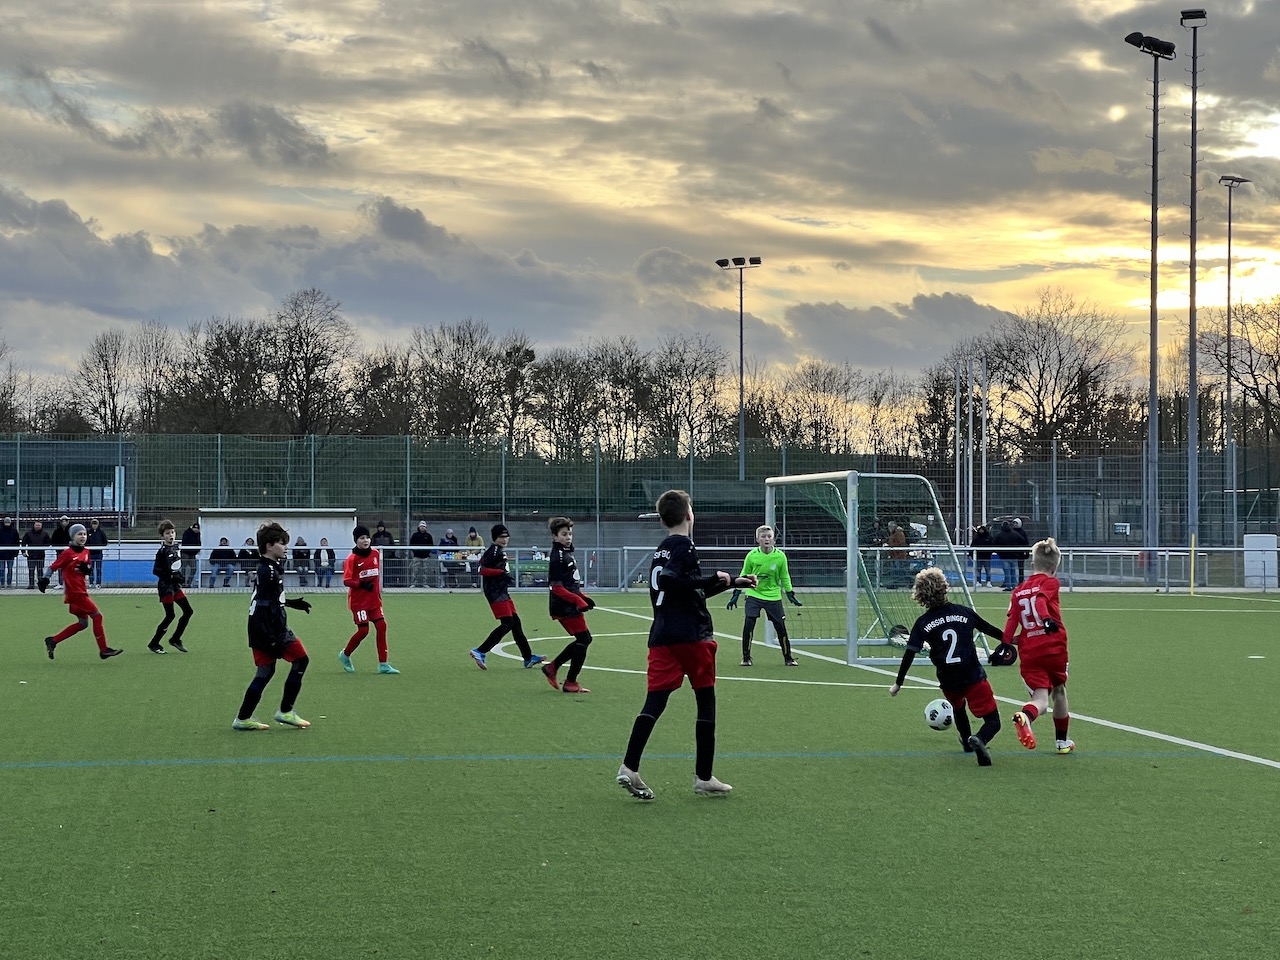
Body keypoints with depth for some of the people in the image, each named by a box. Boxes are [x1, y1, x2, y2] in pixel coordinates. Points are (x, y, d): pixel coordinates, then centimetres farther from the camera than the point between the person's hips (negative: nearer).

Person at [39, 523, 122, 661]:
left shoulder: (85, 552, 10)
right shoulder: (68, 553, -13)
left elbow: (89, 568, 19)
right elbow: (53, 567, -11)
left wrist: (87, 568, -4)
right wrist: (44, 580, -22)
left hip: (81, 591, 9)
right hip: (74, 592, -9)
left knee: (83, 623, 15)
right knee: (97, 616, -8)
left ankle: (52, 641, 21)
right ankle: (104, 650, -2)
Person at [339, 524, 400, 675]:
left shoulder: (376, 553, 4)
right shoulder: (352, 559, -13)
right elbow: (346, 581, -15)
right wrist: (362, 584, -29)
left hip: (374, 599, 6)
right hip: (358, 600, -6)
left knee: (381, 626, -3)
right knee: (363, 630, -6)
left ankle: (383, 664, 1)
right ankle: (345, 655, 19)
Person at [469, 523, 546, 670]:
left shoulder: (501, 550, 16)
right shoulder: (493, 551, -13)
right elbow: (482, 570, -21)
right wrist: (501, 573, -26)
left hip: (503, 592, 10)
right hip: (495, 593, -10)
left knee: (516, 623, 11)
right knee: (507, 624, -14)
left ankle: (528, 658, 16)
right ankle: (480, 652, -13)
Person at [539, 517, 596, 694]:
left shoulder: (567, 554, 14)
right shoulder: (558, 557, -16)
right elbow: (557, 587, -20)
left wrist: (584, 598, 11)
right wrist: (578, 600, -23)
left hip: (570, 606, 10)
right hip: (565, 607, -10)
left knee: (584, 640, 15)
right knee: (583, 640, -5)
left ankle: (552, 667, 23)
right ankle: (570, 683, 3)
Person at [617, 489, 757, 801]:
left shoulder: (661, 550, 20)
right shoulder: (684, 546, -7)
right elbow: (668, 580, -25)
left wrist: (734, 582, 33)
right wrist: (714, 578, -19)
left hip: (662, 637, 7)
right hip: (691, 635, -7)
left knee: (655, 701, 0)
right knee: (706, 702, 6)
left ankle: (629, 768, -15)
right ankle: (704, 777, 8)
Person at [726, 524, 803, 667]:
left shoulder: (780, 556, -8)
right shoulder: (751, 556, -9)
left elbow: (784, 577, 6)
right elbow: (744, 576, 3)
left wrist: (790, 594, 5)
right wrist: (736, 595, 2)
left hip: (773, 596, 0)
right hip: (753, 594, 0)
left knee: (781, 627, -1)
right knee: (748, 625, -12)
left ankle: (788, 658, 15)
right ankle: (746, 658, 3)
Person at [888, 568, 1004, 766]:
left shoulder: (923, 623, -1)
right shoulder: (963, 612, 1)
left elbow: (909, 654, -5)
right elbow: (990, 629, 15)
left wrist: (898, 683, 3)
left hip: (948, 682, 2)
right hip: (973, 677, -2)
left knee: (958, 707, 36)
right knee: (992, 722, -2)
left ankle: (967, 740, 53)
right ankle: (980, 740, -34)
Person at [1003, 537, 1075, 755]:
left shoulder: (1018, 590, 14)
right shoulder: (1050, 583, 2)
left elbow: (1012, 620, 4)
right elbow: (1040, 599, -19)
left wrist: (1008, 642, 11)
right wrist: (1047, 619, -34)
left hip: (1028, 653, 3)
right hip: (1054, 648, -3)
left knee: (1041, 698, -5)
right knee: (1059, 691, 20)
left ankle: (1025, 716, -42)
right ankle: (1062, 741, 32)